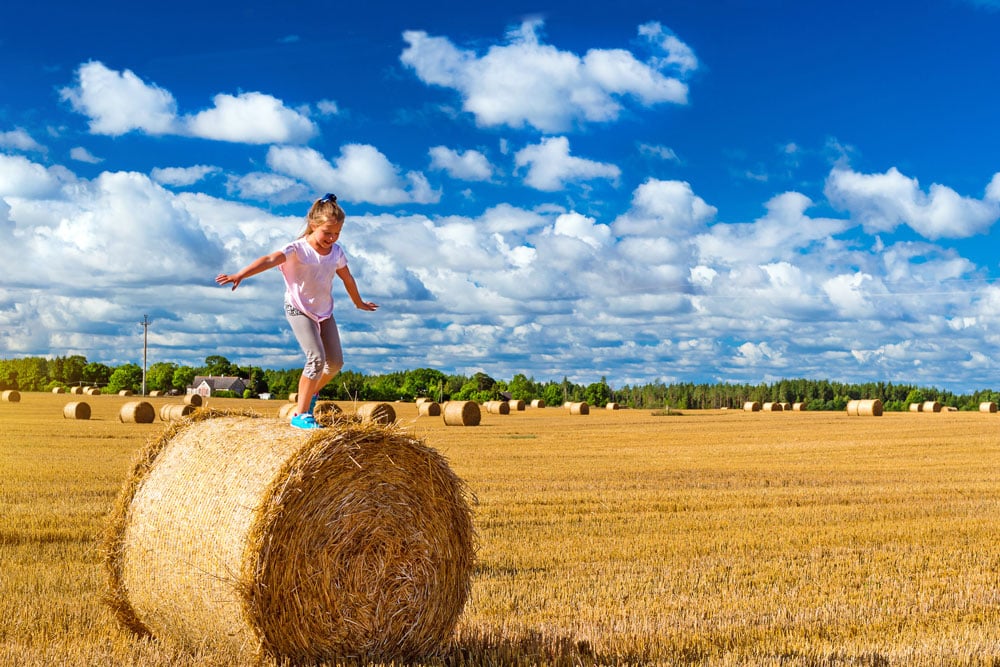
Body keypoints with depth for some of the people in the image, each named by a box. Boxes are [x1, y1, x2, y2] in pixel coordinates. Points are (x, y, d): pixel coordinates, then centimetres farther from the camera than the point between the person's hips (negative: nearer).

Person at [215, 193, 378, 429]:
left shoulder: (337, 251, -4)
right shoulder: (298, 248, -22)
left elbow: (347, 278, 13)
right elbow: (269, 260, -39)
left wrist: (359, 303, 28)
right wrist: (240, 275, -54)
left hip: (324, 311, 6)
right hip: (298, 310, -6)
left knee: (335, 362, 8)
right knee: (316, 358, -21)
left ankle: (312, 393, 38)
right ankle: (300, 415, -12)